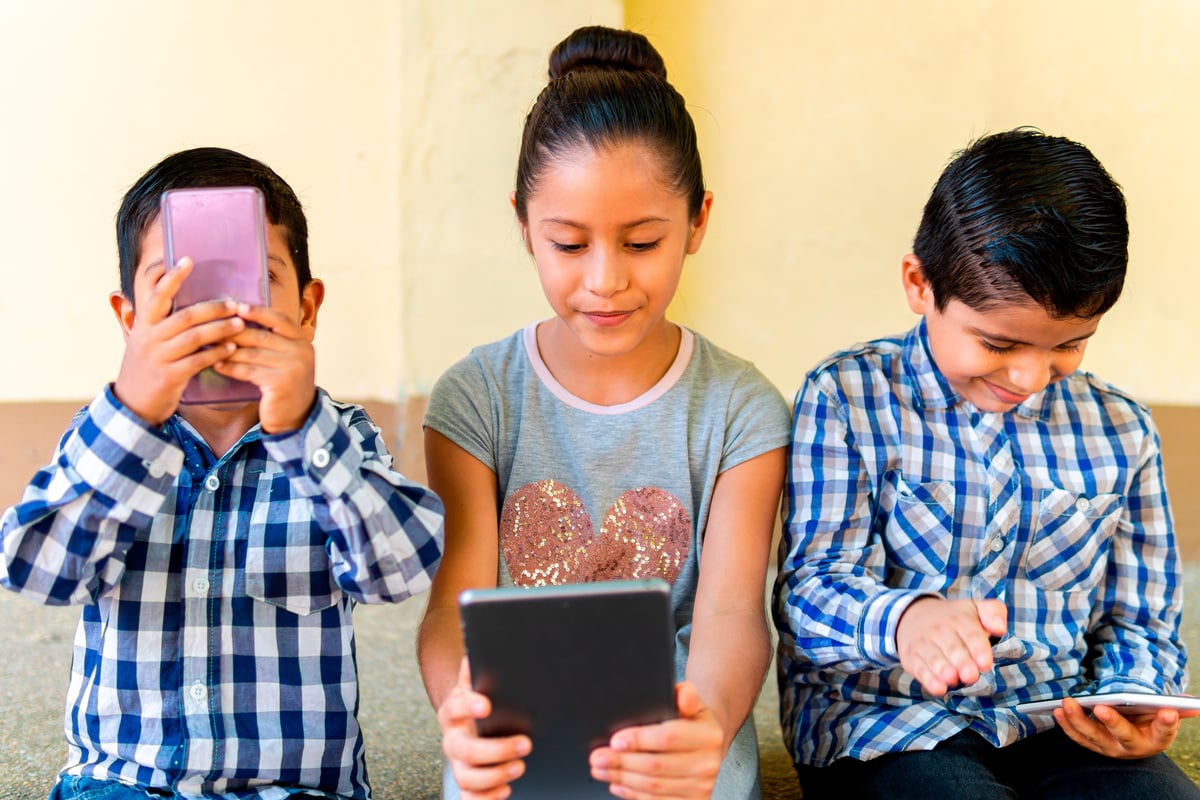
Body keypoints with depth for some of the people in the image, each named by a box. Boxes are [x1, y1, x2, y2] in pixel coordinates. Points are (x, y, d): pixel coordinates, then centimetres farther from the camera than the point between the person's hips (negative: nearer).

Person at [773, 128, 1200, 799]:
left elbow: (1138, 621, 13)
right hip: (885, 726, -3)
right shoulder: (846, 399, -4)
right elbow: (813, 583, -11)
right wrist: (901, 619, -34)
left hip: (1067, 730, 3)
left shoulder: (1120, 430, 8)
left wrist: (1136, 704, -11)